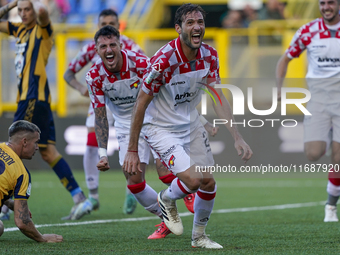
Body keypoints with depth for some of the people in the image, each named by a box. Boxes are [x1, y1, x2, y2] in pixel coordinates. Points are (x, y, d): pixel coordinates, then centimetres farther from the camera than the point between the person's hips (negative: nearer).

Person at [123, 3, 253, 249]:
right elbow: (141, 104, -20)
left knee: (209, 183, 7)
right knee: (193, 179, -21)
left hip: (191, 123, 7)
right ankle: (167, 199, 14)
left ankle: (199, 236, 30)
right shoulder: (163, 60, -28)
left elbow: (218, 97, -5)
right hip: (160, 127, -6)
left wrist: (237, 137, -14)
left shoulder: (209, 55, -9)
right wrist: (132, 150, -16)